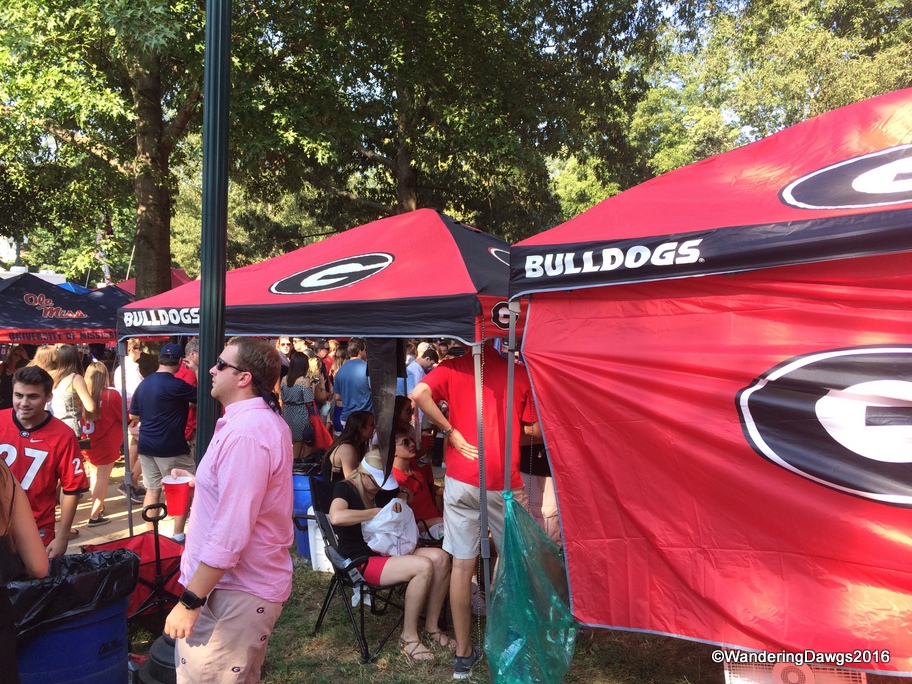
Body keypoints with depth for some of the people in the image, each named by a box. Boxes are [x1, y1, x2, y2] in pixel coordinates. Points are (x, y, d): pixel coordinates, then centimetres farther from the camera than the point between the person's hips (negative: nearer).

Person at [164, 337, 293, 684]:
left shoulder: (244, 434, -25)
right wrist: (200, 483, 22)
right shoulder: (267, 421, 9)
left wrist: (189, 601, -21)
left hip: (234, 589, -10)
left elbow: (230, 533, -27)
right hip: (250, 581, 10)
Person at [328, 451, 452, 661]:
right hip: (361, 561, -8)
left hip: (387, 550, 8)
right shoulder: (344, 488, -9)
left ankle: (431, 627, -4)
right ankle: (408, 637, -14)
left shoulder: (377, 490, 14)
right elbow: (336, 517, -31)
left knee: (440, 558, -15)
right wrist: (375, 513, -23)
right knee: (423, 566, -28)